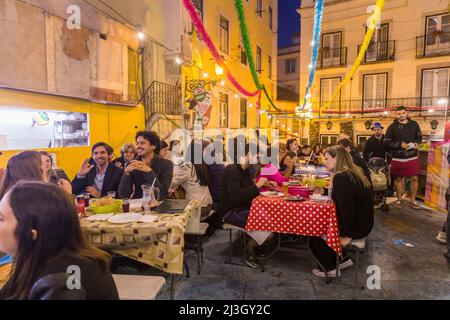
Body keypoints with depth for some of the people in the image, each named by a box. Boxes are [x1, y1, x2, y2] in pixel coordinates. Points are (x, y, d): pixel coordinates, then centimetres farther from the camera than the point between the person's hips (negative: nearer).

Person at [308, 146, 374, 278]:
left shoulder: (341, 177, -24)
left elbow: (346, 208, -27)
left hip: (357, 227, -9)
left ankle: (330, 268, 15)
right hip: (363, 223, 9)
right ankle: (343, 259, 26)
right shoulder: (354, 173, 8)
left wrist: (347, 235, -18)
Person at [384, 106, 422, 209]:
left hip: (412, 157, 2)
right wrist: (400, 144, -18)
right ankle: (399, 199, 25)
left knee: (414, 178, 3)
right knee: (398, 178, 9)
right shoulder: (392, 127, -4)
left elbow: (419, 136, 16)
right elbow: (387, 142, -7)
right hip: (398, 158, -2)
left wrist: (417, 143, -6)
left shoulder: (414, 124, 4)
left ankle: (413, 200, 19)